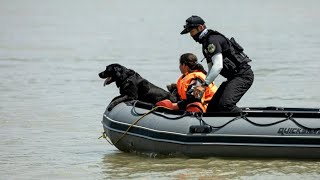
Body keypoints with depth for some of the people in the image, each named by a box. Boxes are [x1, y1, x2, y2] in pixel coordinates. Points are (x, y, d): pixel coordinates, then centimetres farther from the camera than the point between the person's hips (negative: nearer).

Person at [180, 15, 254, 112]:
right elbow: (211, 69, 22)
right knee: (213, 107, 5)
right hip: (233, 77, 11)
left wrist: (204, 85, -27)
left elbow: (218, 66, -26)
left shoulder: (213, 40, -15)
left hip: (243, 76, -11)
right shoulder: (206, 42, 18)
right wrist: (203, 87, 12)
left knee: (225, 104, -27)